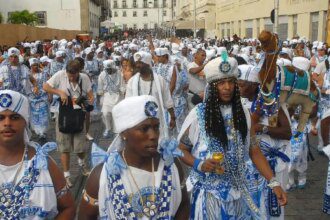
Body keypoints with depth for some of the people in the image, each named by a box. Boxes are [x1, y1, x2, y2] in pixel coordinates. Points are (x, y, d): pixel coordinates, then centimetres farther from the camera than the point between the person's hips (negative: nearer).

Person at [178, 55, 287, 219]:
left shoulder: (242, 113, 0)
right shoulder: (198, 114, -11)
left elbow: (254, 151, 4)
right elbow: (181, 149, -3)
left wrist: (273, 182, -3)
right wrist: (199, 164, -20)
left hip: (238, 192, 4)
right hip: (209, 193, -3)